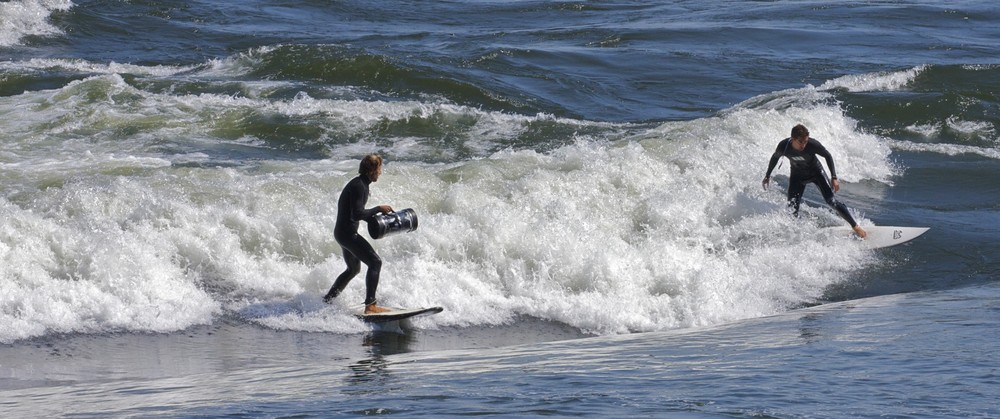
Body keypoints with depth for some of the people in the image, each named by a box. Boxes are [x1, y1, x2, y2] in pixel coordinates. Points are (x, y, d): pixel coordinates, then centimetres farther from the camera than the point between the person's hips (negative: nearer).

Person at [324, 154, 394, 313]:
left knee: (353, 269, 25)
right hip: (347, 233, -11)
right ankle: (370, 305, -17)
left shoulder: (360, 184, 13)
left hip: (342, 232, 11)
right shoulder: (358, 186, -19)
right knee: (375, 262, -13)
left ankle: (327, 300, 31)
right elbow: (357, 214, -25)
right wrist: (379, 209, -17)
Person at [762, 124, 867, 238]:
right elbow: (775, 157, -5)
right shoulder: (783, 146, -29)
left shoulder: (813, 144, -33)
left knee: (831, 200, -14)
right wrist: (767, 176, 8)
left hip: (816, 172, -2)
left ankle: (855, 226, -5)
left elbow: (827, 156, -15)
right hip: (797, 176, 2)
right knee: (792, 210, -7)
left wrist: (834, 178, -18)